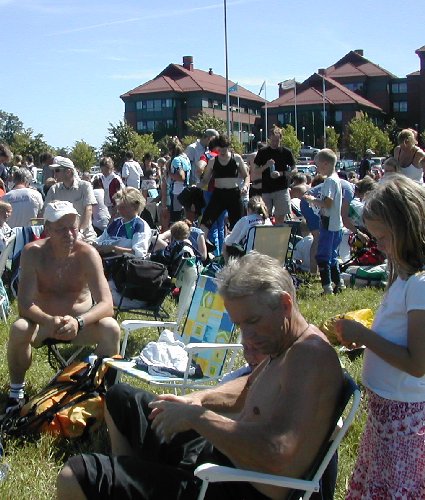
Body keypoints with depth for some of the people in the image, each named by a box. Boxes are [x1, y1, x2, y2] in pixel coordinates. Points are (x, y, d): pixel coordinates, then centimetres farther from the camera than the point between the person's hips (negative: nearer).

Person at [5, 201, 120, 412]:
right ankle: (16, 390, -5)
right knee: (18, 329, -31)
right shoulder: (33, 252, -18)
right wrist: (49, 321, -44)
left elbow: (106, 303, -24)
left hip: (81, 324, 0)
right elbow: (25, 304, -24)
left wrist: (78, 322, -44)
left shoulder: (87, 254, -18)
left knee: (111, 329, -28)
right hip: (43, 323, 0)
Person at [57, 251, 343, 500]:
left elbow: (276, 450, -37)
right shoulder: (286, 345, 7)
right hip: (218, 453, 10)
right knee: (121, 399, 27)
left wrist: (195, 416, -24)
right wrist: (198, 399, 9)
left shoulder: (310, 354, -24)